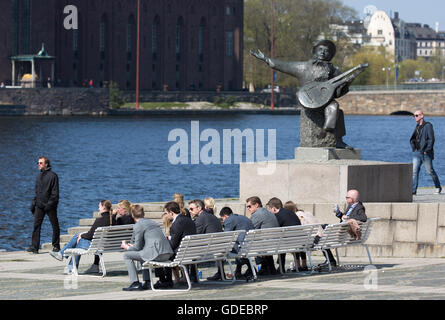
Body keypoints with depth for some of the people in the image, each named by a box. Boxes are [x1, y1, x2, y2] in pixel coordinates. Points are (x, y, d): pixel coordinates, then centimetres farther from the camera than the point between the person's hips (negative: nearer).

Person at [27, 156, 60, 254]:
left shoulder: (53, 175, -6)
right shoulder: (39, 176, 15)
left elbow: (55, 192, -10)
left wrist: (50, 204, -18)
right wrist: (33, 204, 12)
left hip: (50, 206, -6)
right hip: (39, 205, 6)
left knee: (55, 225, 3)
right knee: (36, 225, -4)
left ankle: (56, 246, 13)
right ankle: (35, 247, -6)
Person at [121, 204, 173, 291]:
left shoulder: (138, 225, -2)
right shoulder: (152, 222, 24)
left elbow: (137, 247, 0)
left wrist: (127, 247, 20)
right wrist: (132, 246, 40)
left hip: (156, 253, -8)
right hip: (167, 254, 9)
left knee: (127, 255, 5)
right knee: (143, 253, 37)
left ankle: (135, 283, 0)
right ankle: (147, 283, 28)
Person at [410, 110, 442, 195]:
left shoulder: (428, 126, -8)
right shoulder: (417, 127, 14)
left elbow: (431, 139, -14)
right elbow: (412, 139, 24)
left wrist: (427, 150, -18)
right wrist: (413, 148, 9)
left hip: (425, 153, -7)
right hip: (417, 152, 7)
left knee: (430, 171, 3)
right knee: (414, 171, -6)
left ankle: (438, 187, 21)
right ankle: (413, 190, -10)